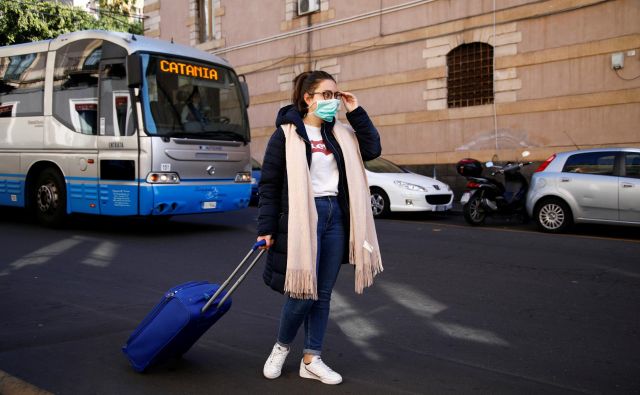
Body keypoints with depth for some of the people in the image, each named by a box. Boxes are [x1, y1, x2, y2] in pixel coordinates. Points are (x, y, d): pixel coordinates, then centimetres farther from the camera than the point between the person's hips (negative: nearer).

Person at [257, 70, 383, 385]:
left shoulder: (339, 133, 13)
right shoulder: (286, 134, -4)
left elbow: (372, 149, 8)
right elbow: (269, 184, -4)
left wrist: (355, 111, 4)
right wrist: (266, 228, -9)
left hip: (335, 216, 6)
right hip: (302, 218, -6)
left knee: (323, 293, 8)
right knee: (304, 291, -5)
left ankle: (311, 360, 20)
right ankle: (281, 346, 22)